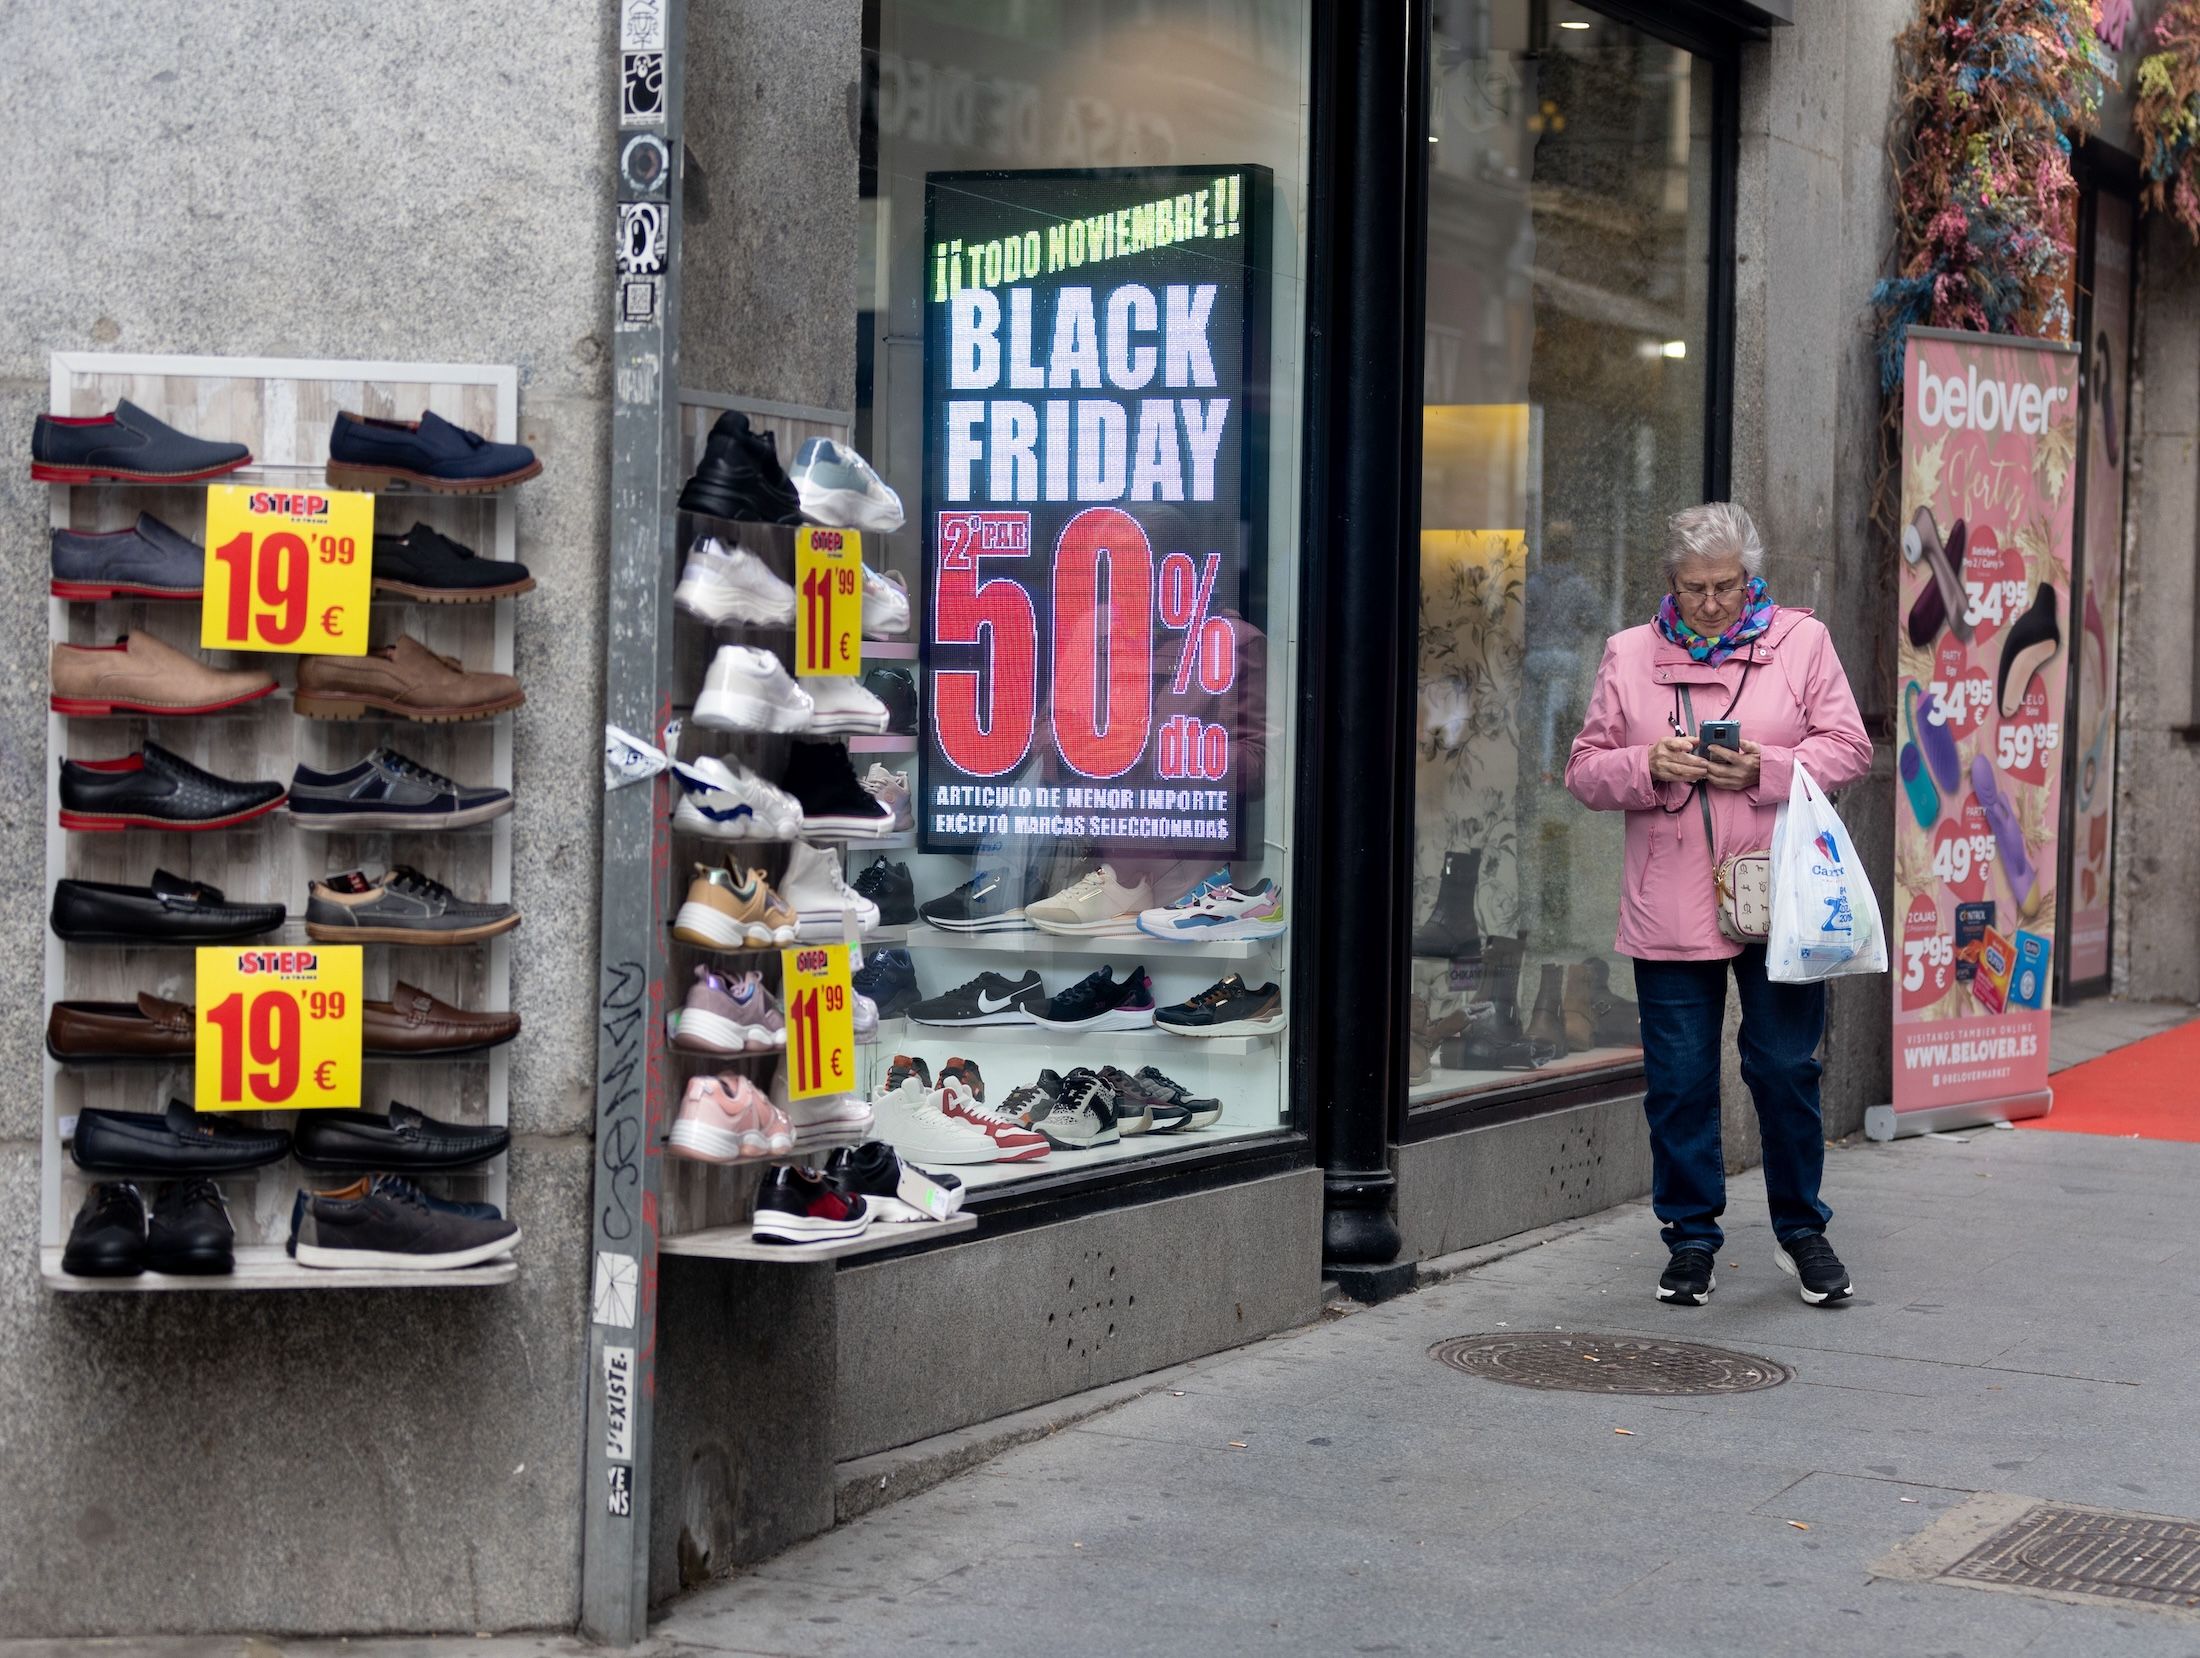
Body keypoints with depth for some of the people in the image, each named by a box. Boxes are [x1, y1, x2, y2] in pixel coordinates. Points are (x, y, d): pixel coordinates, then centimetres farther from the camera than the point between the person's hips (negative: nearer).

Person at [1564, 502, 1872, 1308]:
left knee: (1788, 1068, 3)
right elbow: (1585, 770, 7)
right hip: (1669, 906, 1)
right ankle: (1691, 1239, 18)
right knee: (1679, 1080, 4)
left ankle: (1802, 1231, 20)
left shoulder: (1801, 641, 6)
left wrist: (1765, 770, -14)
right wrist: (1648, 767, -13)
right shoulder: (1629, 654, 8)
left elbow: (1848, 748, 2)